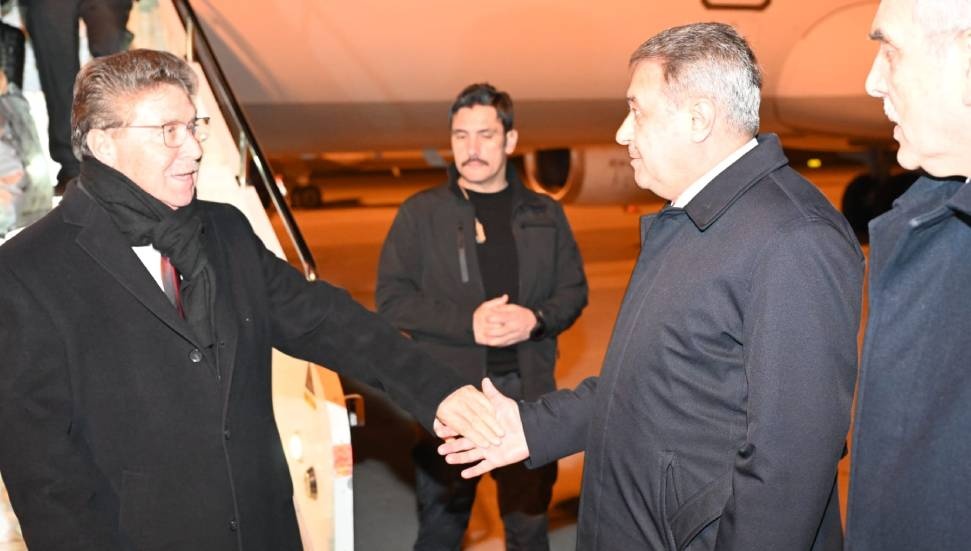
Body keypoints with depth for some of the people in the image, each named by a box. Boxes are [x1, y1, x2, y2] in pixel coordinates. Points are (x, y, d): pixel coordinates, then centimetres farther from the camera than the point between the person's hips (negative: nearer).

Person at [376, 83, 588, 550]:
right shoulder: (421, 213, -1)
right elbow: (392, 299, -5)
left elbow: (574, 289, 9)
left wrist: (536, 318, -13)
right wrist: (466, 322, -18)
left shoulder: (545, 214, 8)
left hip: (528, 389, 2)